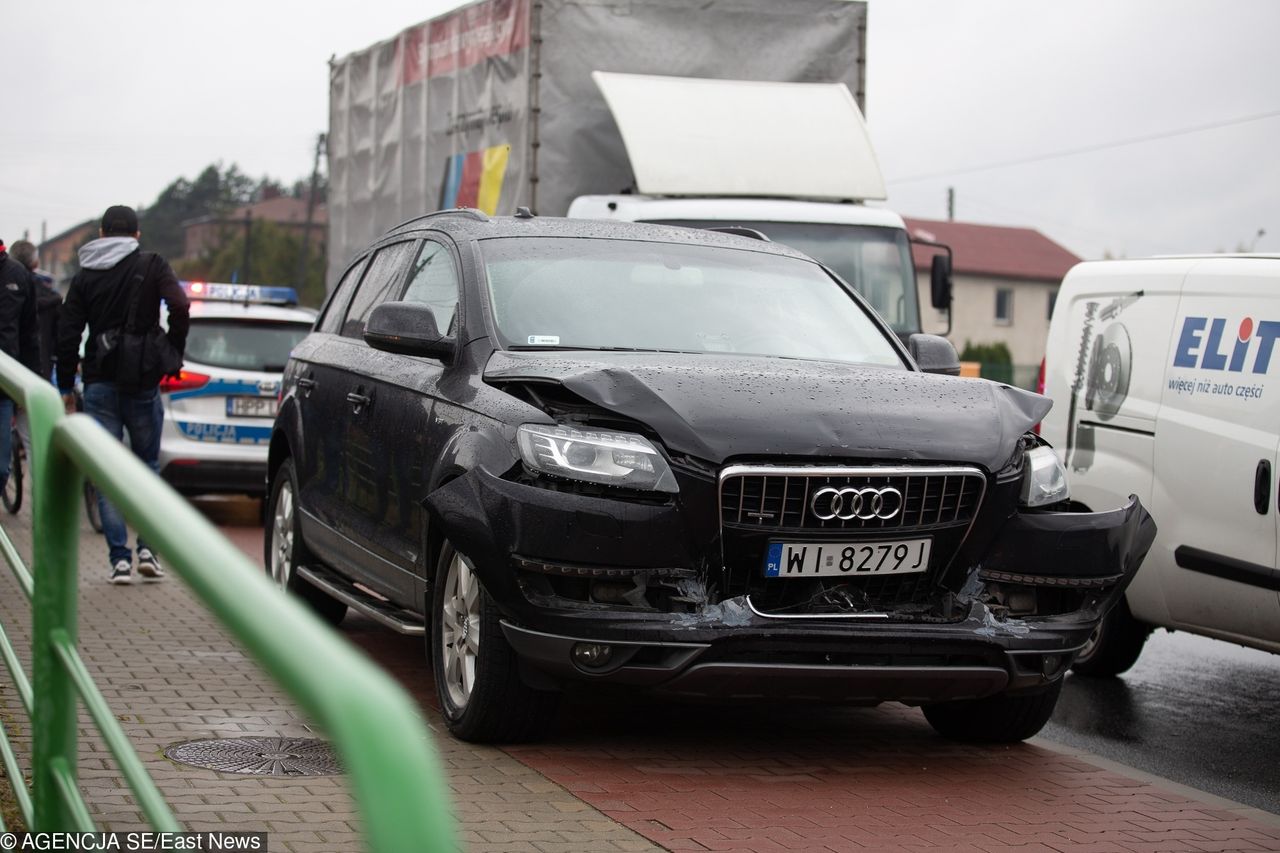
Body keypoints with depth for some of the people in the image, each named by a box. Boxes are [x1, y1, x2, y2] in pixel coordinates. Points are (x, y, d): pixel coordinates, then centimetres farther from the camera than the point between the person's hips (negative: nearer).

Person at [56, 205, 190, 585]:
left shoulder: (85, 276, 6)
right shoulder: (152, 266, 0)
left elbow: (68, 335, 3)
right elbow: (180, 306, -16)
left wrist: (66, 388, 9)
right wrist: (173, 354, -3)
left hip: (99, 384, 1)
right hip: (142, 383, -1)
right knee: (147, 466, 14)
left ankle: (120, 559, -3)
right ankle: (148, 548, 3)